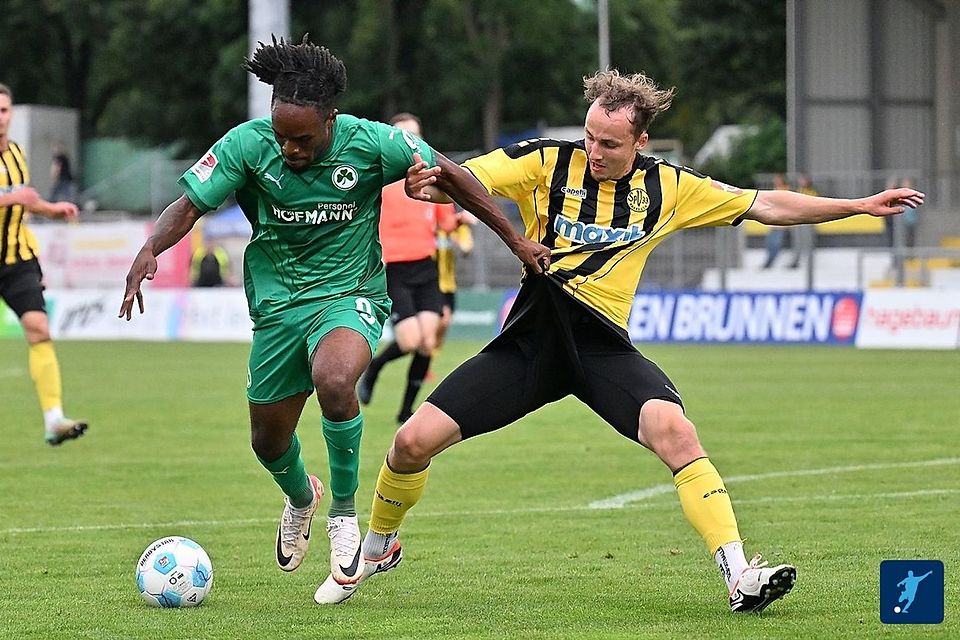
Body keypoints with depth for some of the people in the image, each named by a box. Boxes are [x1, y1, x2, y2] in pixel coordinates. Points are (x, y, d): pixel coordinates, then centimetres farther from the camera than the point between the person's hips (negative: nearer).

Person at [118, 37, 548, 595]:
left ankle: (343, 515, -13)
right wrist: (150, 250, -33)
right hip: (278, 302, 3)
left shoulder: (369, 142, -18)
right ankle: (301, 496, 52)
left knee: (333, 379, -36)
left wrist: (517, 240, -3)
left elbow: (449, 175, -5)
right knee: (269, 442, 12)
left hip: (350, 294, -3)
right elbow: (189, 206, -12)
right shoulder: (248, 145, -15)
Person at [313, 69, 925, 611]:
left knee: (674, 430, -29)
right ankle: (378, 549, 23)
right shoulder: (547, 161, -3)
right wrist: (431, 182, -38)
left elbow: (765, 205, 10)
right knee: (415, 440, -8)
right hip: (531, 338, 0)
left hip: (604, 344, 0)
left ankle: (741, 577, -30)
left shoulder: (667, 187, 2)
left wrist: (861, 205, 7)